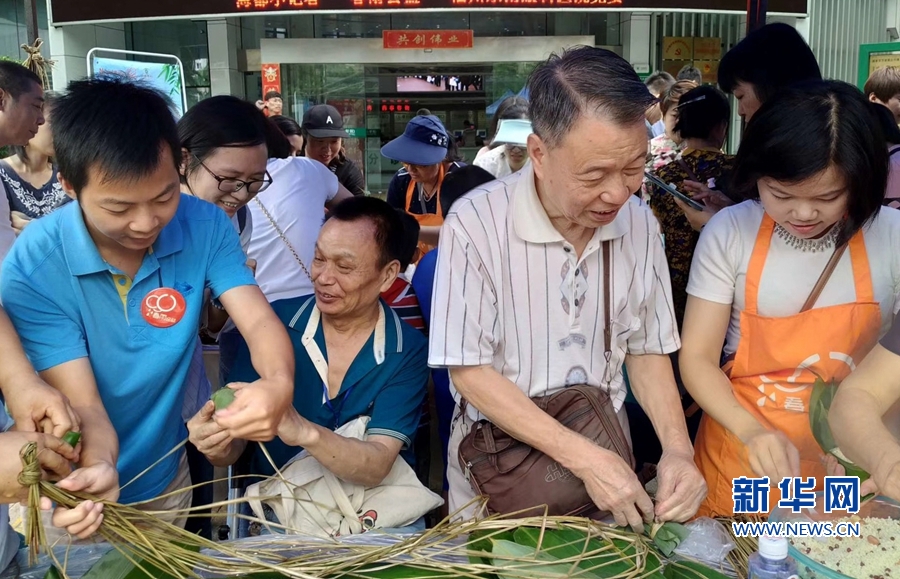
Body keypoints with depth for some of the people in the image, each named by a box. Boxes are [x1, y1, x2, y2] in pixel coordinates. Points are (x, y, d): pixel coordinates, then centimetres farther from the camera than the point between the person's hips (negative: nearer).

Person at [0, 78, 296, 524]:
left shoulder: (205, 227, -16)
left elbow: (258, 320, -23)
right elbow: (81, 401, -25)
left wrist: (279, 383, -45)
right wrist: (98, 469, -46)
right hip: (70, 494, -3)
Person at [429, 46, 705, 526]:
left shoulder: (639, 225, -5)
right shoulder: (476, 223, -19)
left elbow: (646, 351, 3)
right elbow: (470, 373, -17)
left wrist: (677, 449, -13)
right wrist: (583, 457, -23)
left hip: (604, 456, 3)